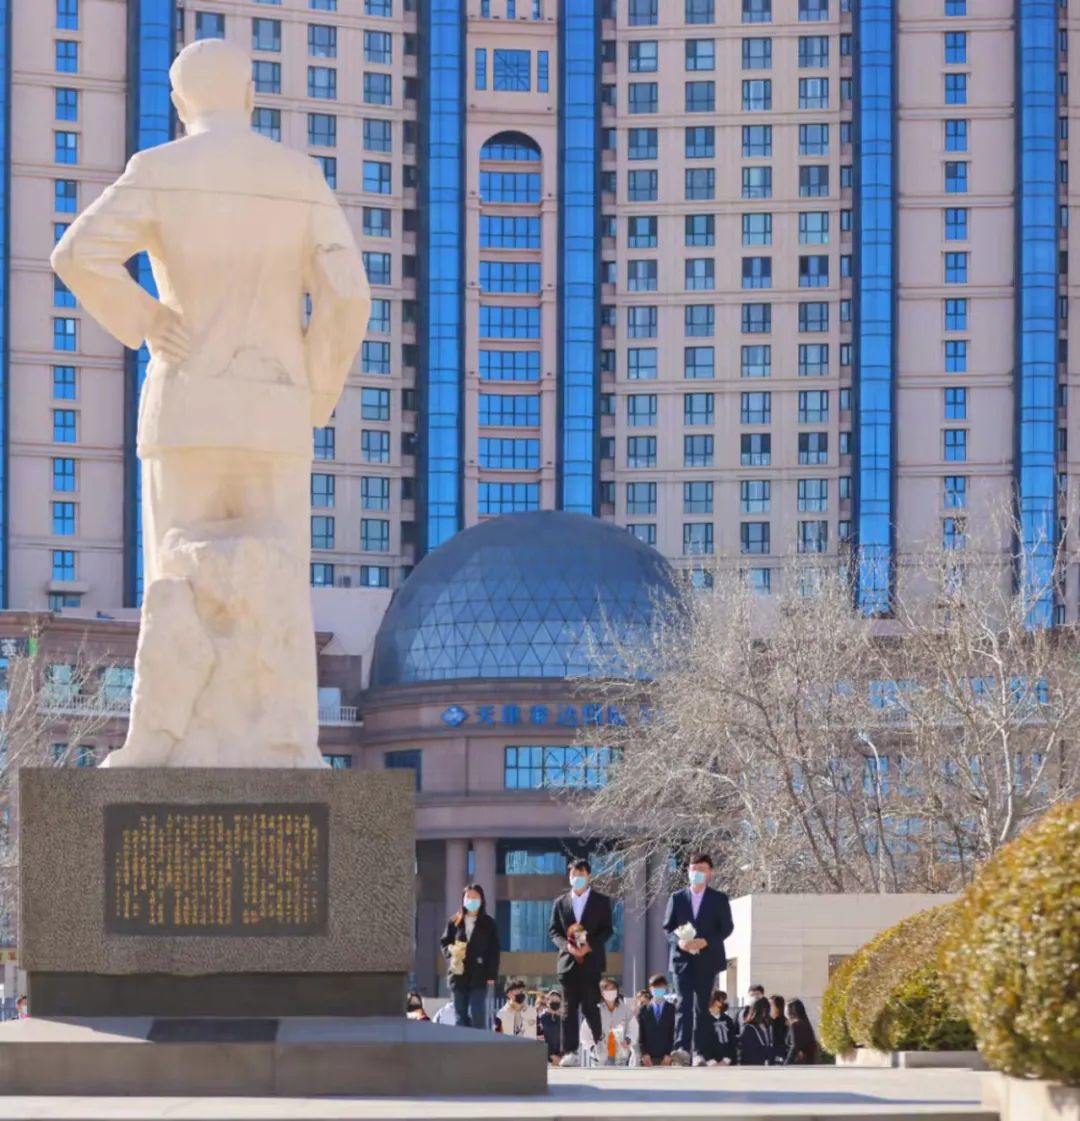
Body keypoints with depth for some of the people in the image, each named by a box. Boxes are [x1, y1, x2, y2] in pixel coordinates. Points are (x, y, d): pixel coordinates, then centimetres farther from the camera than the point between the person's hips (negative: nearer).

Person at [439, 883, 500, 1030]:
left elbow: (494, 951, 0)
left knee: (478, 1016, -12)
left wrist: (491, 975, -8)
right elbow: (444, 942, 14)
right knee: (461, 1016, 5)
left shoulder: (488, 923, 3)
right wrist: (451, 950, -10)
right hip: (459, 975, 3)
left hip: (479, 976, -3)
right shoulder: (454, 922, 10)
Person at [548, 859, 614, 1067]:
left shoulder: (601, 901, 7)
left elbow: (607, 929, 2)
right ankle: (570, 1053, -7)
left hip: (591, 961, -2)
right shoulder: (561, 903, 13)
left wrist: (590, 945, -14)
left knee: (590, 1007, -4)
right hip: (568, 961, 2)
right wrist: (566, 945, -10)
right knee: (569, 1009, -3)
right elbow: (553, 930, 9)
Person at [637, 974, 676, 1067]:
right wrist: (644, 1054, -6)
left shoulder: (672, 1009, 6)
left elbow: (675, 1034, 2)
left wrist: (669, 1055, -8)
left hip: (666, 1058, -1)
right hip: (648, 1058, 1)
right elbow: (641, 1035, 6)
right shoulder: (644, 1010, 11)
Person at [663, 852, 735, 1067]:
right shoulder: (677, 898, 9)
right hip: (683, 959, 0)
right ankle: (682, 1048, -25)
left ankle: (700, 1053, 5)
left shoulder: (719, 899, 5)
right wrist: (678, 941, -12)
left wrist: (706, 941, -14)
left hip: (707, 959, 0)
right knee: (684, 1003, -13)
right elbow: (668, 928, 9)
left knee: (702, 1005, 2)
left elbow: (726, 927, 1)